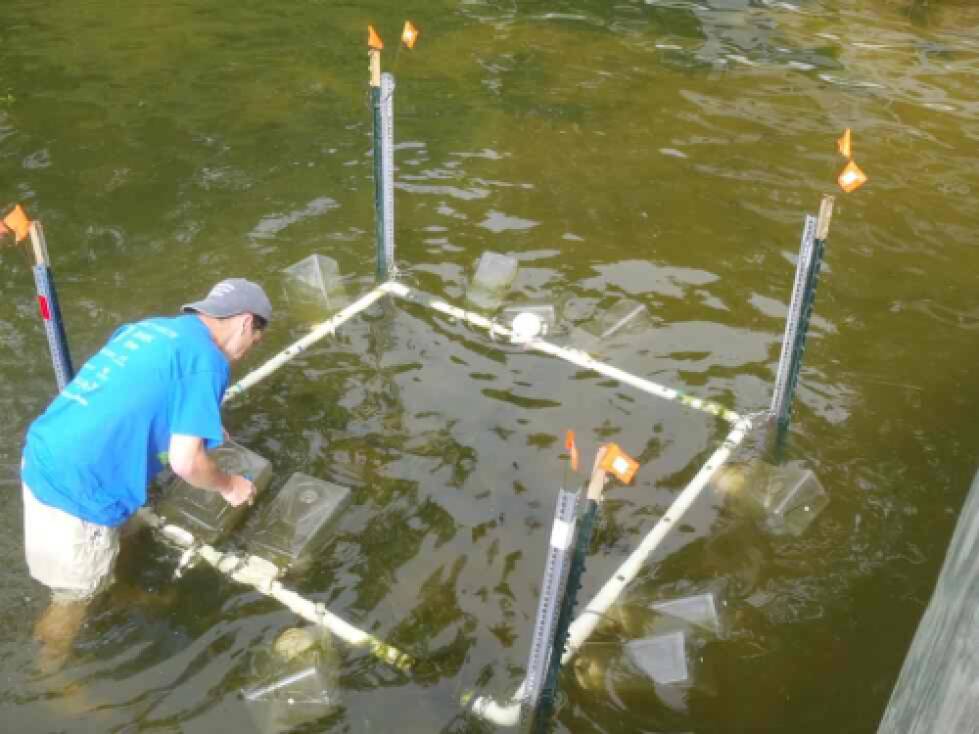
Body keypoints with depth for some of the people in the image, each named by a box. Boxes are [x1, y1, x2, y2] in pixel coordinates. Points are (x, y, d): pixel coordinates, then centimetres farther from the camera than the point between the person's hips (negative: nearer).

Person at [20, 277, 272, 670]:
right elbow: (185, 461, -19)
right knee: (74, 597, 16)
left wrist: (201, 425, 36)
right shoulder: (207, 360, -14)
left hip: (42, 459, 8)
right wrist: (229, 485, 1)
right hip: (76, 489, -8)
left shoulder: (149, 327, 11)